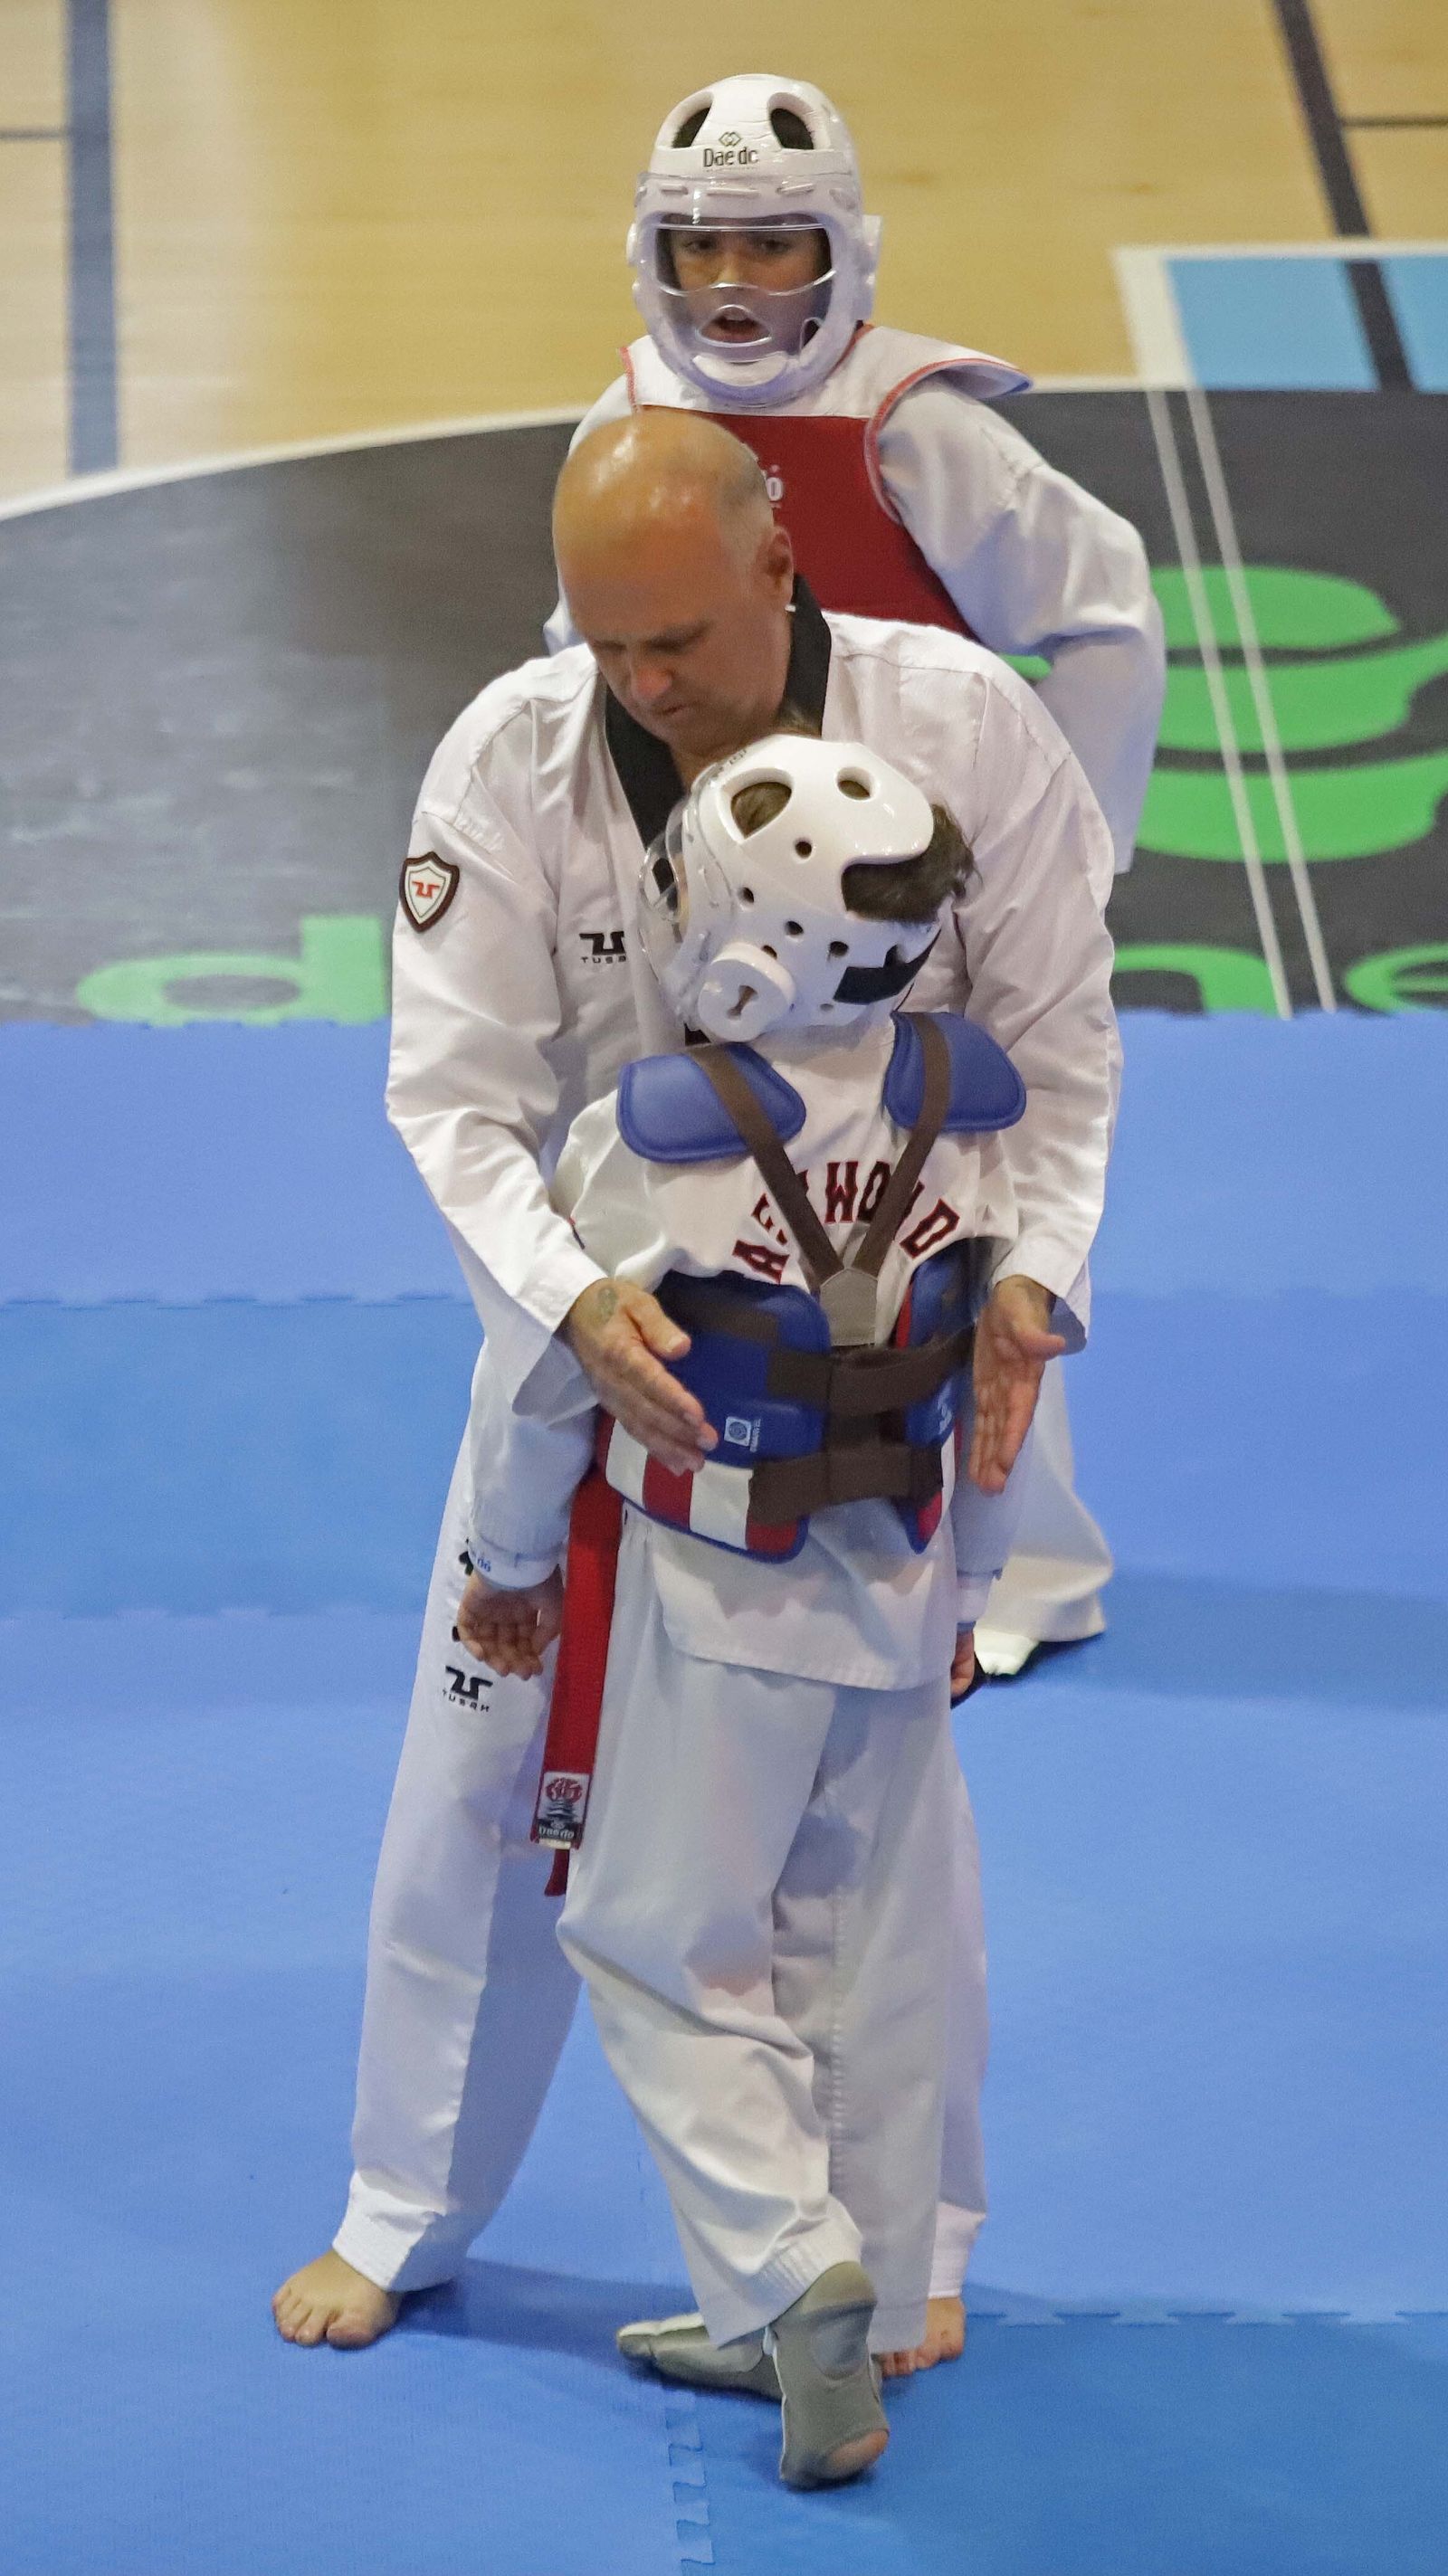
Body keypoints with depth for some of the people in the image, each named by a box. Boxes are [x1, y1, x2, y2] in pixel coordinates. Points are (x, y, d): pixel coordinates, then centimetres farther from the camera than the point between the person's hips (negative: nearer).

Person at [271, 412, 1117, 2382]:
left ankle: (909, 2229, 29)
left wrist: (1028, 1273, -24)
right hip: (596, 1322, 1)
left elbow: (1055, 1038, -9)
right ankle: (406, 2215, 26)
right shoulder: (513, 760, -18)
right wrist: (575, 1301, -36)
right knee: (485, 1774, 8)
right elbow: (460, 1096, -19)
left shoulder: (964, 724, -19)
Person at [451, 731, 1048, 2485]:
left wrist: (511, 1564, 8)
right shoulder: (967, 1112, -8)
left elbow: (543, 1374, -10)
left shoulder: (648, 1142, -22)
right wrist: (972, 1580, 17)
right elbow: (1013, 1368, 3)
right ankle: (864, 2317, 24)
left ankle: (791, 2264, -8)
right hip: (901, 1598, 5)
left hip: (708, 1612, -5)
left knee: (669, 1951, 8)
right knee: (869, 1952, 15)